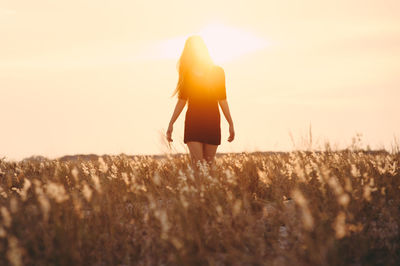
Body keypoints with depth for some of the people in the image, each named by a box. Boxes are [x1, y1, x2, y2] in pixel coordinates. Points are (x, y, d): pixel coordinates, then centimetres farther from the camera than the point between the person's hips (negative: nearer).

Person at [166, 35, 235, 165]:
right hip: (193, 121, -1)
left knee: (209, 162, 1)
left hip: (212, 121, 1)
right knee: (197, 163, -10)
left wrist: (230, 124, 9)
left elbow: (222, 100, 10)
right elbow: (182, 100, 10)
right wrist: (171, 123, 7)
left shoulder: (217, 72, 5)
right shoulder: (188, 73, 6)